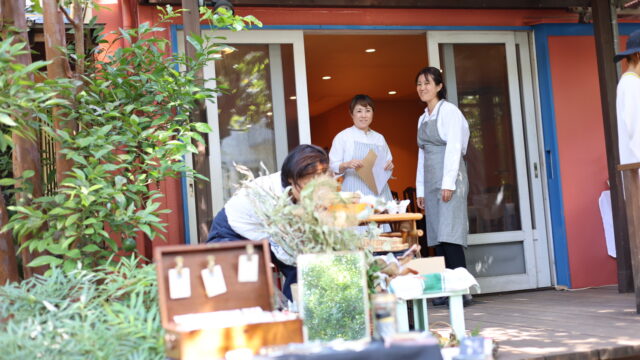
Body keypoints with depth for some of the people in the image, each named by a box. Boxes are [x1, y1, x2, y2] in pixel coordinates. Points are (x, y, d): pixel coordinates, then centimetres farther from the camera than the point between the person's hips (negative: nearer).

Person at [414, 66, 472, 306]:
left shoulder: (448, 111, -3)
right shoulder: (423, 118, 20)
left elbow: (454, 146, -11)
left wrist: (448, 183, -18)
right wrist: (420, 189, 16)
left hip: (449, 178, -8)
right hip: (431, 182, 8)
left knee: (449, 234, -14)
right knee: (437, 236, 4)